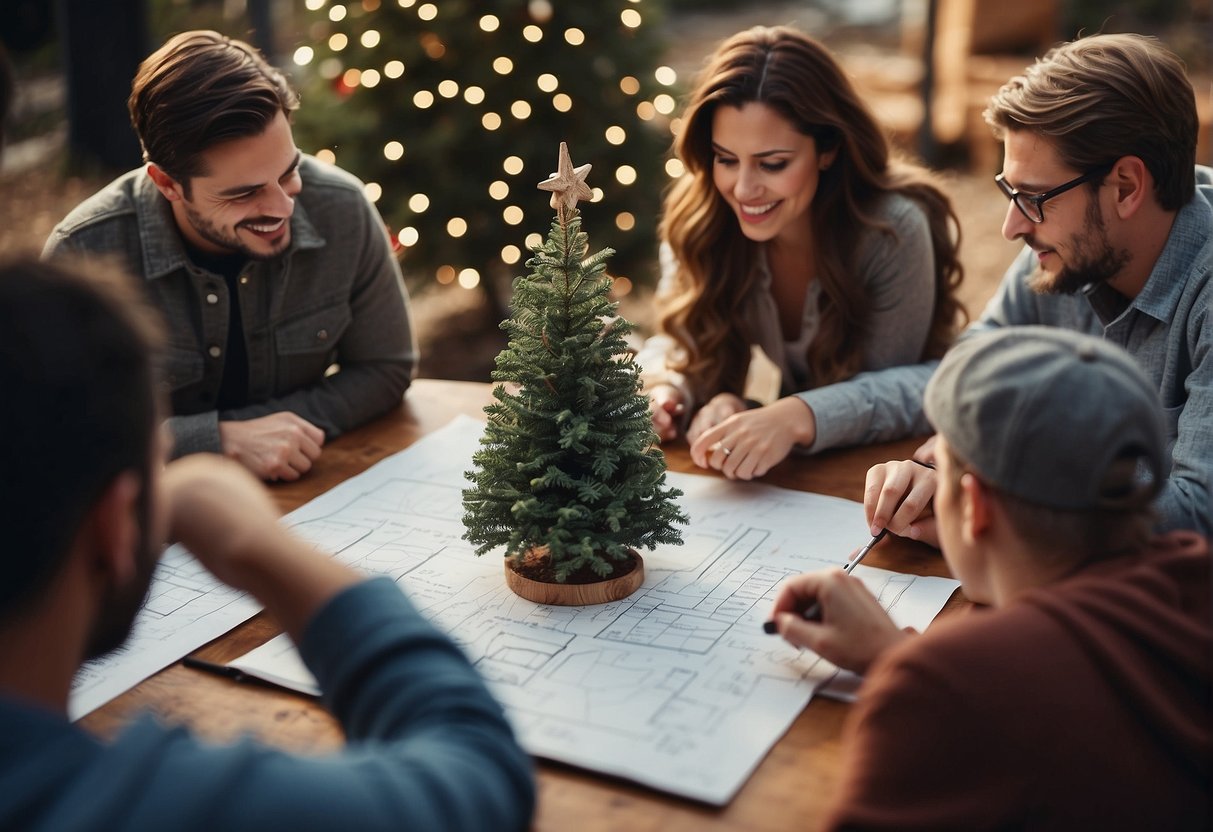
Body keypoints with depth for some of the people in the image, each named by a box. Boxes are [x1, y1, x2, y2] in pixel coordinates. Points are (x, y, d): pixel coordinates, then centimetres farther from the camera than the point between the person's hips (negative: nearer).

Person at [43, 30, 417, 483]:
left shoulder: (342, 211, -15)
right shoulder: (86, 253, -21)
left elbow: (384, 368, -4)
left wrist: (262, 428, -16)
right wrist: (224, 440, -24)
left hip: (304, 489, 2)